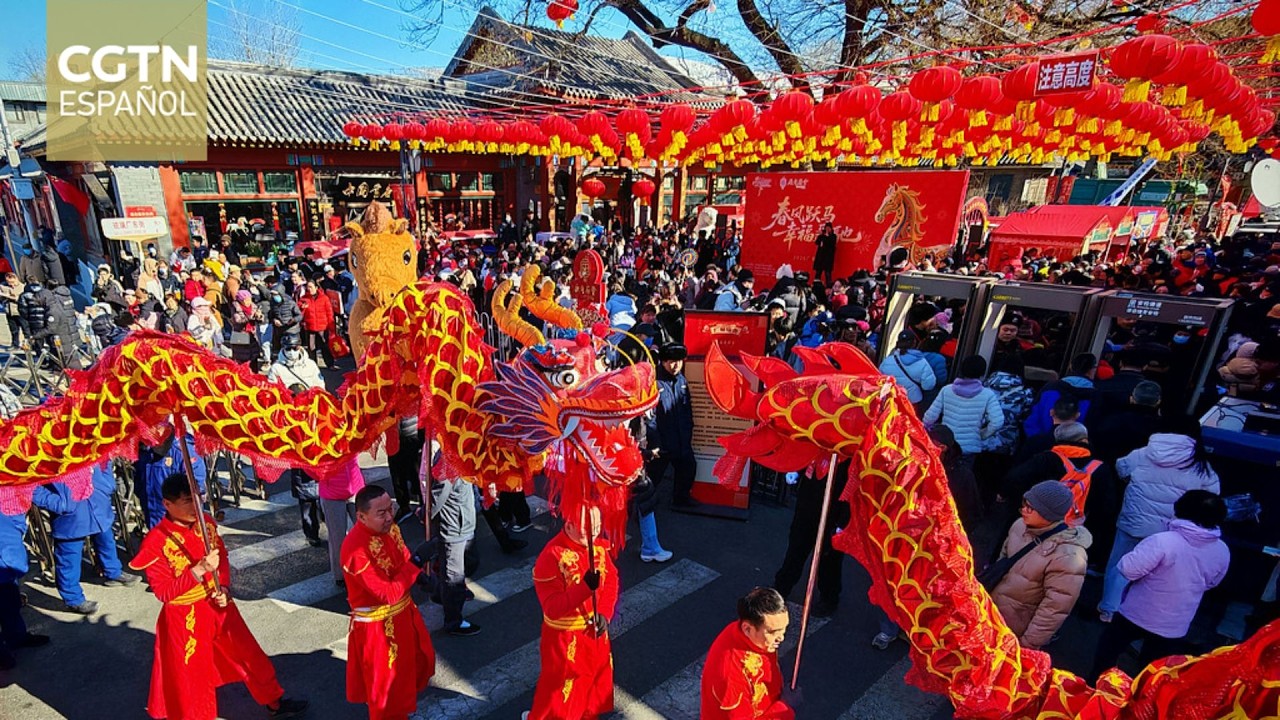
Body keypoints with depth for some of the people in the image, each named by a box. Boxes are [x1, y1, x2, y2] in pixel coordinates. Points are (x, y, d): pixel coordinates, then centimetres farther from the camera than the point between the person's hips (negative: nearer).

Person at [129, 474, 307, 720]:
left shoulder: (206, 523, -5)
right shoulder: (155, 542, -20)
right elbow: (164, 592, -18)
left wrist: (224, 587, -6)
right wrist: (200, 569, -29)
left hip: (218, 606, 5)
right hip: (185, 618, -5)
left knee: (251, 656, 16)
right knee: (191, 676, 12)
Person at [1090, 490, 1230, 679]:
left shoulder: (1163, 541, -29)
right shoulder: (1223, 552, -8)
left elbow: (1127, 569, -28)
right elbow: (1210, 584, 10)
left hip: (1137, 615, -4)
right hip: (1175, 627, 4)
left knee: (1108, 651, 21)